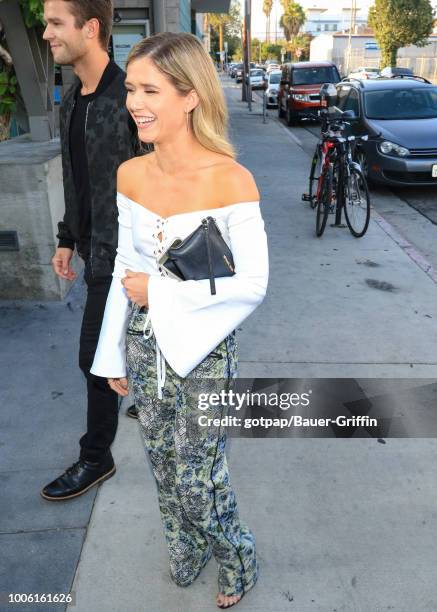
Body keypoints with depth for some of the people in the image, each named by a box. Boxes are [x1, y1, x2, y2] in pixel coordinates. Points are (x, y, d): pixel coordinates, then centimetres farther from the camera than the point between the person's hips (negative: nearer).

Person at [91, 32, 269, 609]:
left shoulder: (231, 180, -19)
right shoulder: (130, 175, -2)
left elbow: (253, 284, -17)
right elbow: (124, 270, 5)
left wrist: (159, 293, -18)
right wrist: (114, 356, 10)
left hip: (202, 349, -5)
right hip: (144, 344, 5)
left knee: (197, 479, 9)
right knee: (165, 468, 21)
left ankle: (239, 560, 43)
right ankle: (186, 550, 52)